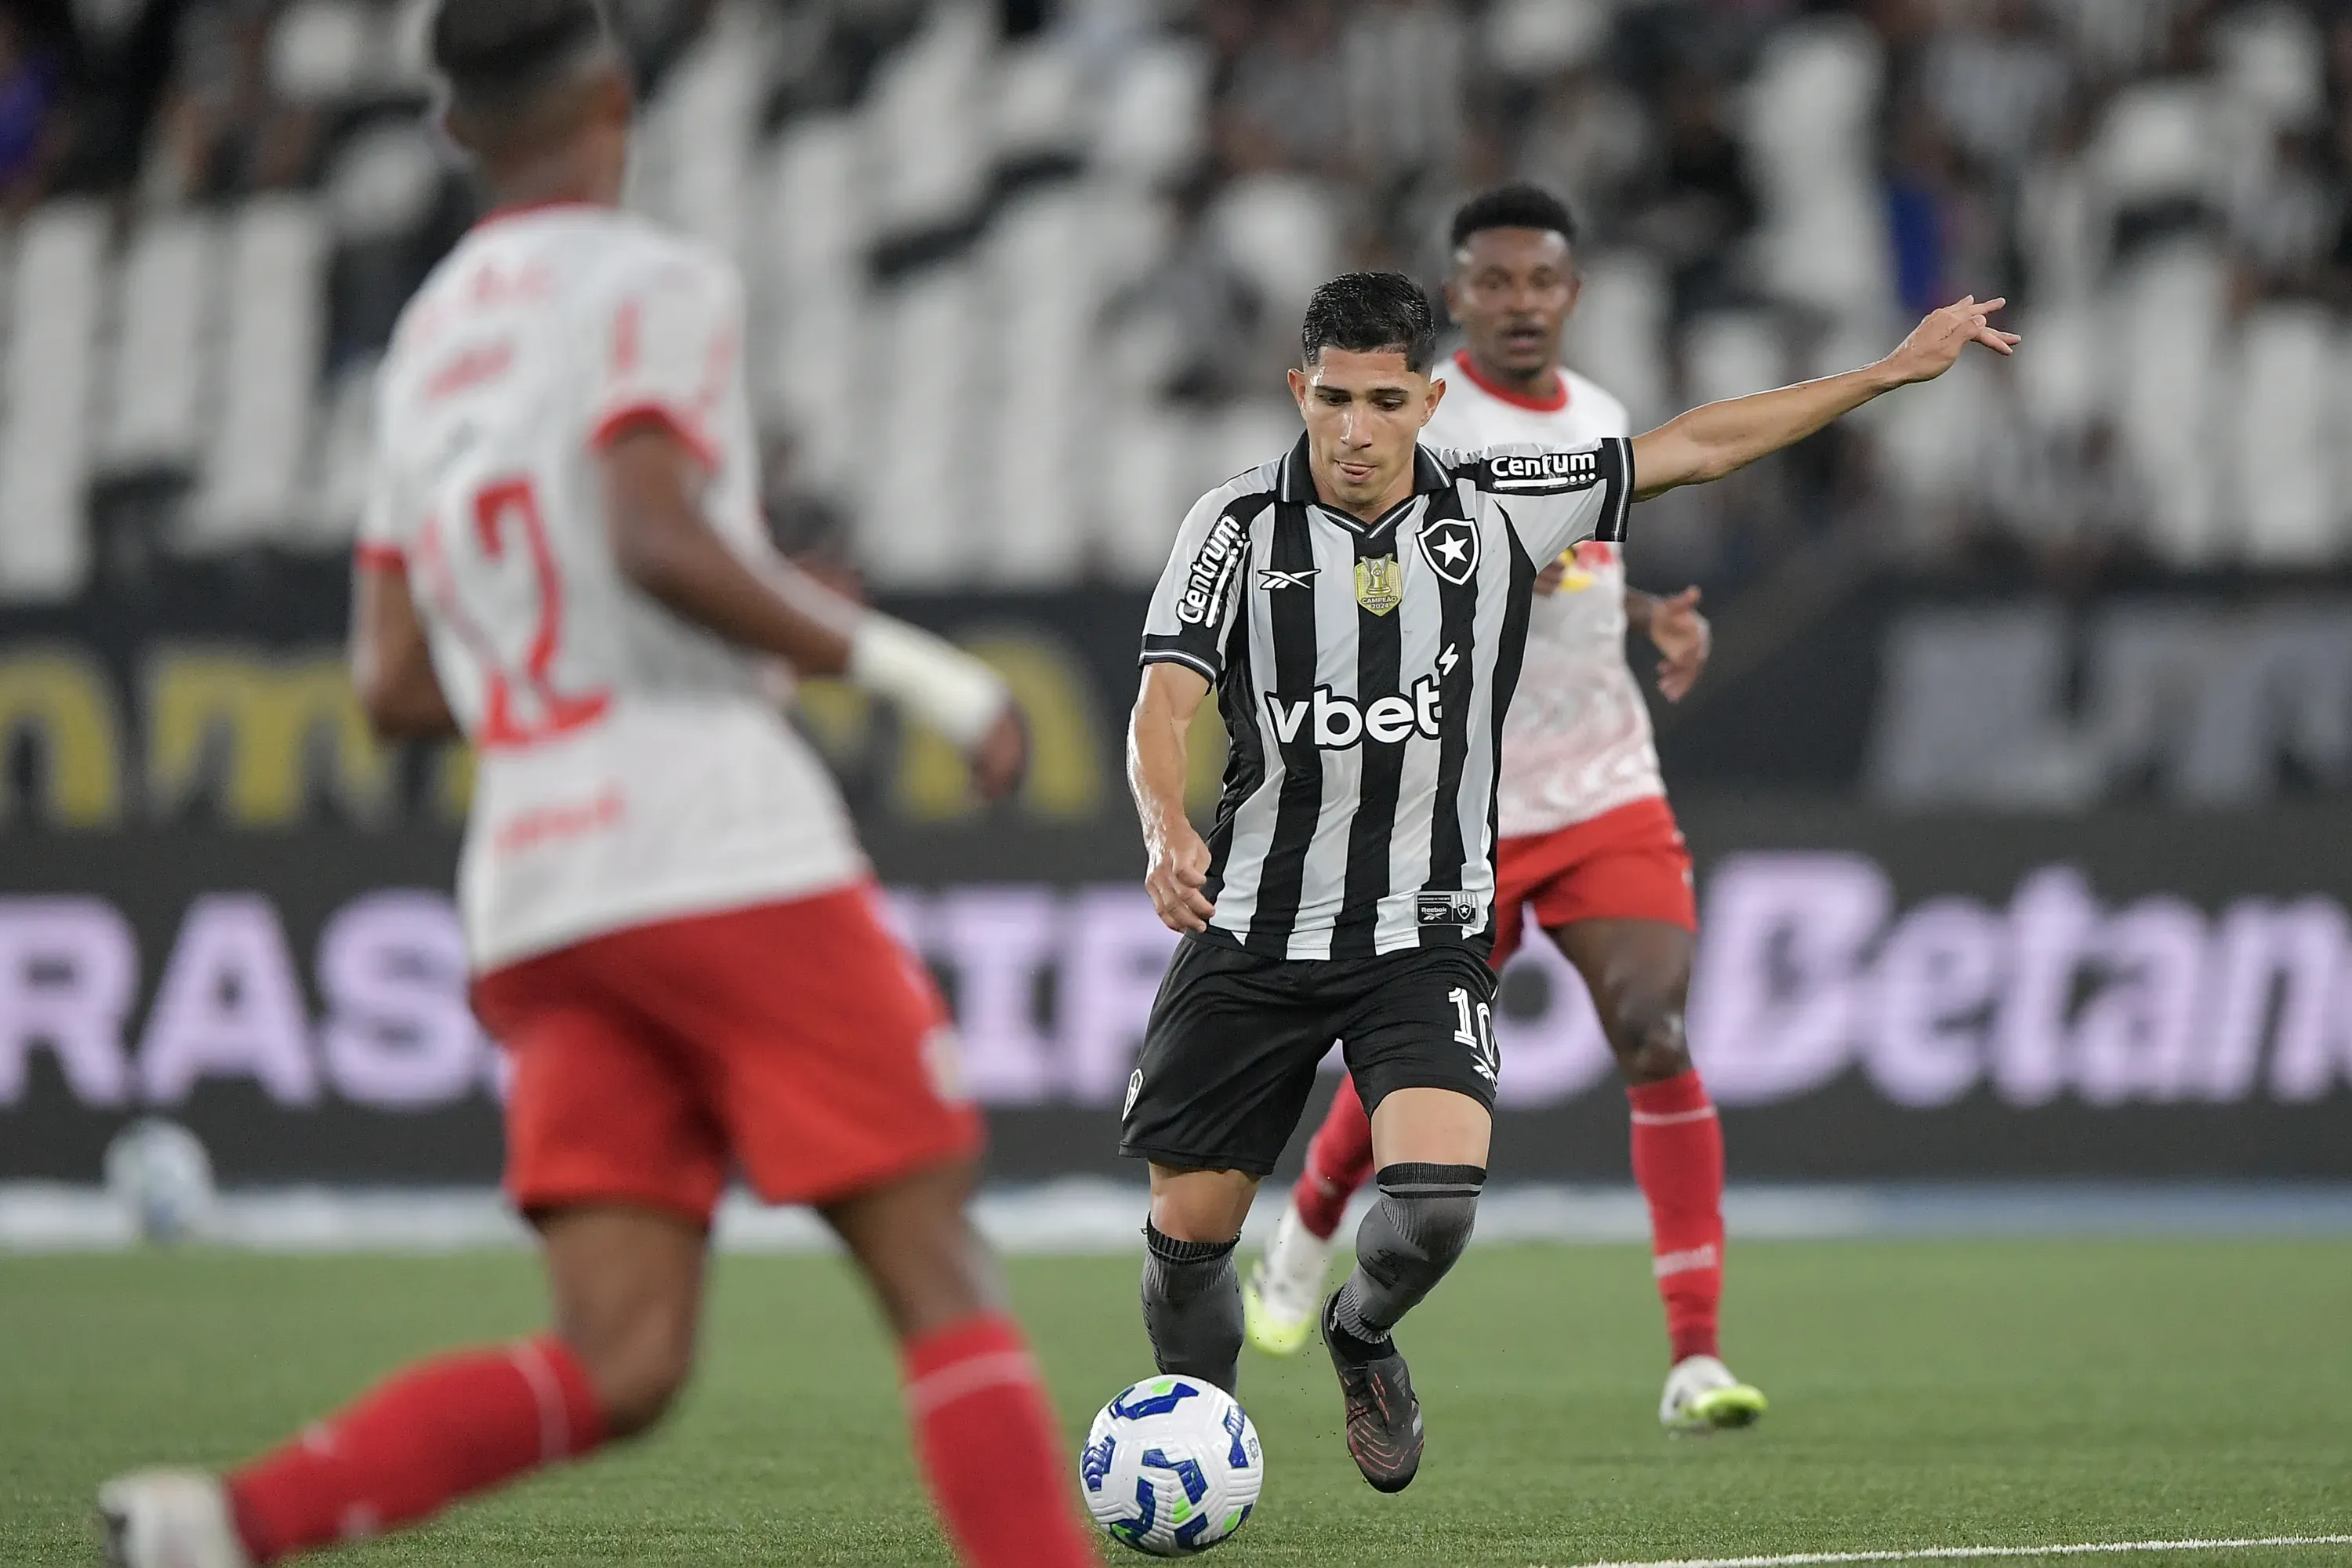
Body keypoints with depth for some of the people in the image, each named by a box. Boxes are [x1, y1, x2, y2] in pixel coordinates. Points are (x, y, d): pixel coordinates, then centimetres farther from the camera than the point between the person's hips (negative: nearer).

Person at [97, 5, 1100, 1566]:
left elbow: (396, 684, 20)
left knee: (618, 1368, 1)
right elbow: (654, 541, -18)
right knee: (941, 1280, -3)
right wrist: (908, 668, -13)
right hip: (731, 850, -7)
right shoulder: (658, 285, -1)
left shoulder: (431, 343, 21)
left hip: (537, 900, 7)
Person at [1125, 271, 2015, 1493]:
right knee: (1188, 1227, 2)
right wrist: (1168, 830, -36)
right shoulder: (1239, 523, -5)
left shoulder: (1496, 507, 0)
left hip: (1425, 932, 0)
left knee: (1436, 1202, -20)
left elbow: (1694, 447, 8)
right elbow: (1166, 703, -14)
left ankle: (1361, 1339, 15)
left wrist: (1895, 371, 9)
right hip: (1253, 928, 0)